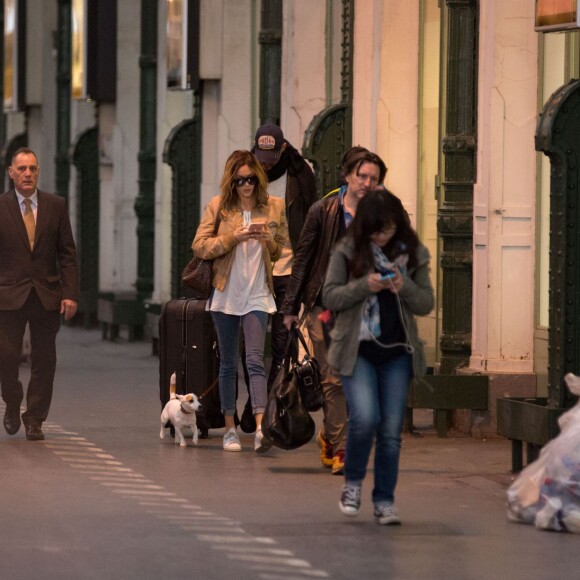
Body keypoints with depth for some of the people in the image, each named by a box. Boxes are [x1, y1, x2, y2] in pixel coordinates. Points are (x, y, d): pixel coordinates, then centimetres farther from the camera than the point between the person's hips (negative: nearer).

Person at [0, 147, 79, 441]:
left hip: (47, 295, 2)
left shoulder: (56, 206, 5)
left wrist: (70, 293, -4)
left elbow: (67, 254, 5)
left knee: (44, 361, 2)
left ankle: (34, 419, 12)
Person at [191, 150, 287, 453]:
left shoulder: (274, 207, 4)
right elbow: (199, 246, -5)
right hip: (225, 293, 1)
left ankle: (260, 428, -22)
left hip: (257, 294, -1)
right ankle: (230, 428, 16)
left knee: (255, 359, -13)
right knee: (228, 362, 8)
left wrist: (268, 240, -10)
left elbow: (282, 251, 13)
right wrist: (234, 237, -17)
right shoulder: (218, 206, 1)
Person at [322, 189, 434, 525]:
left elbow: (426, 304, 6)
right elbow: (330, 296, -1)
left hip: (398, 352, 2)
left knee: (392, 429, 1)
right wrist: (364, 285, -17)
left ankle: (385, 500, 12)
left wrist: (404, 287, -14)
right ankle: (353, 481, 7)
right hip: (358, 349, -2)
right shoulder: (349, 251, -1)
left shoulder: (413, 254, 5)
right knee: (365, 418, -18)